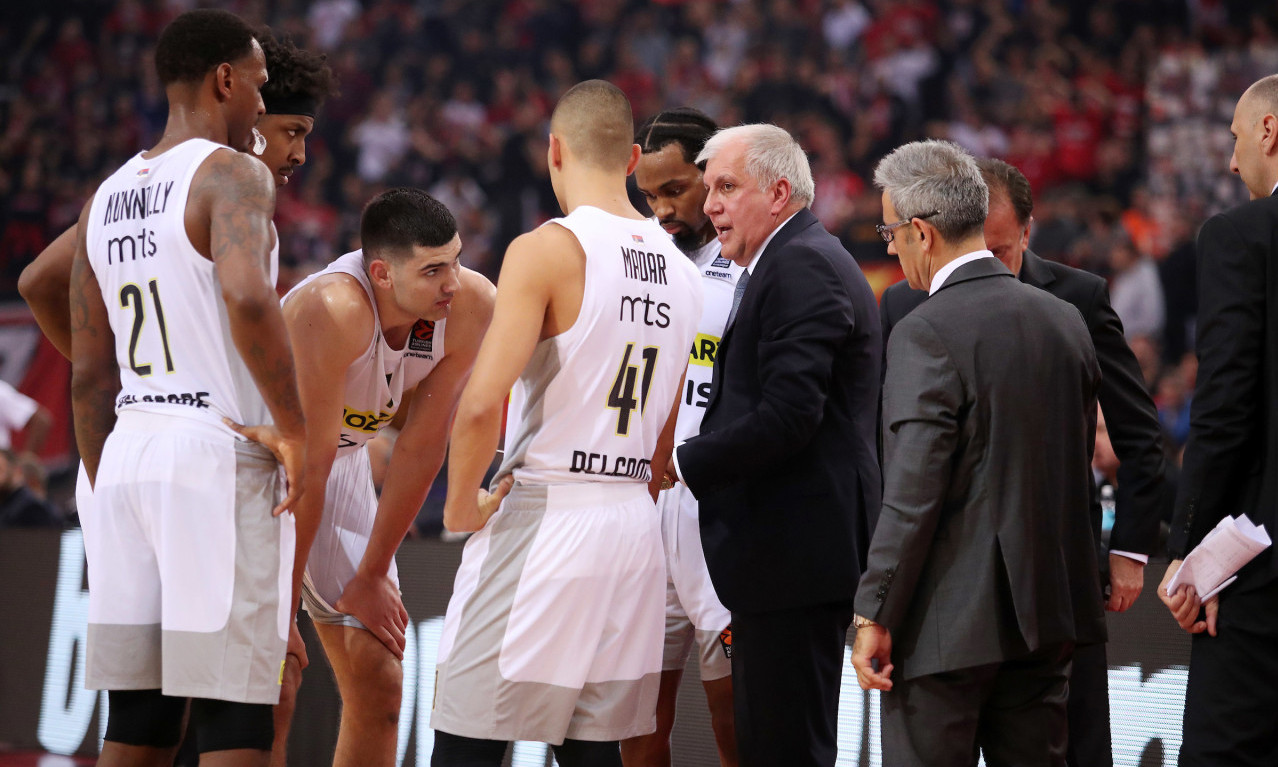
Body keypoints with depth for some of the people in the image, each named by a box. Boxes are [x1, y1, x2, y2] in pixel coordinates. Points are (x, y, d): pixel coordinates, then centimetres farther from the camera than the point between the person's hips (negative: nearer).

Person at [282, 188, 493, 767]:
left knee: (378, 687, 7)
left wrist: (372, 576, -6)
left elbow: (422, 447, -12)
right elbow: (307, 463, -33)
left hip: (344, 460, 6)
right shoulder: (335, 310, -37)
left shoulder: (471, 306, -21)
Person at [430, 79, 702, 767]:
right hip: (634, 529, 7)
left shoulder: (547, 250, -11)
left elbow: (481, 403, -20)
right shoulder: (680, 271, 12)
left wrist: (461, 503, -7)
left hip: (541, 518, -7)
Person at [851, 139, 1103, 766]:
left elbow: (912, 494, -18)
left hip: (951, 621, -7)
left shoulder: (927, 333, -14)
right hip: (1048, 612, 7)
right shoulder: (1064, 320, 8)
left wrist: (873, 616, -13)